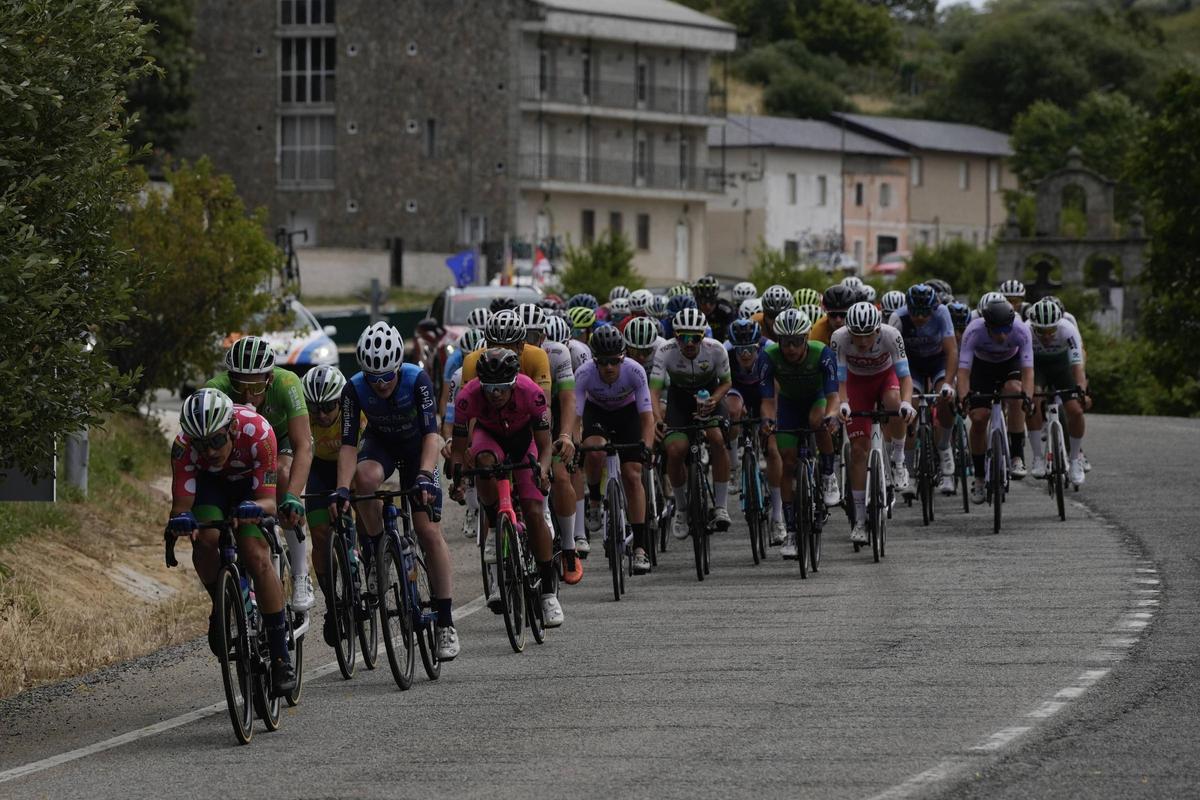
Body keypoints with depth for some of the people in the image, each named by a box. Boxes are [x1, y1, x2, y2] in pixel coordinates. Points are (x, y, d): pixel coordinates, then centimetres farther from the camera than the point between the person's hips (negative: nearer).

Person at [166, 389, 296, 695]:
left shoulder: (258, 431, -38)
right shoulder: (184, 445, -33)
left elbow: (269, 500, -36)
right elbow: (181, 503, -32)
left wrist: (254, 508, -59)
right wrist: (181, 519, -56)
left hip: (252, 486, -2)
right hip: (211, 484, 2)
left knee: (256, 557, -22)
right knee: (204, 538, -30)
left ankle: (281, 656, -14)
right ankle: (221, 608, -1)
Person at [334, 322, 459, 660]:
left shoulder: (417, 380, -30)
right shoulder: (354, 389, -26)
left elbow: (431, 433, -35)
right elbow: (349, 444, -28)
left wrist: (425, 475, -50)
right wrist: (342, 489, -42)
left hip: (416, 446, -1)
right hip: (380, 444, 1)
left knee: (429, 531, -10)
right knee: (365, 476, -36)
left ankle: (445, 622, -4)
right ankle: (374, 552, -14)